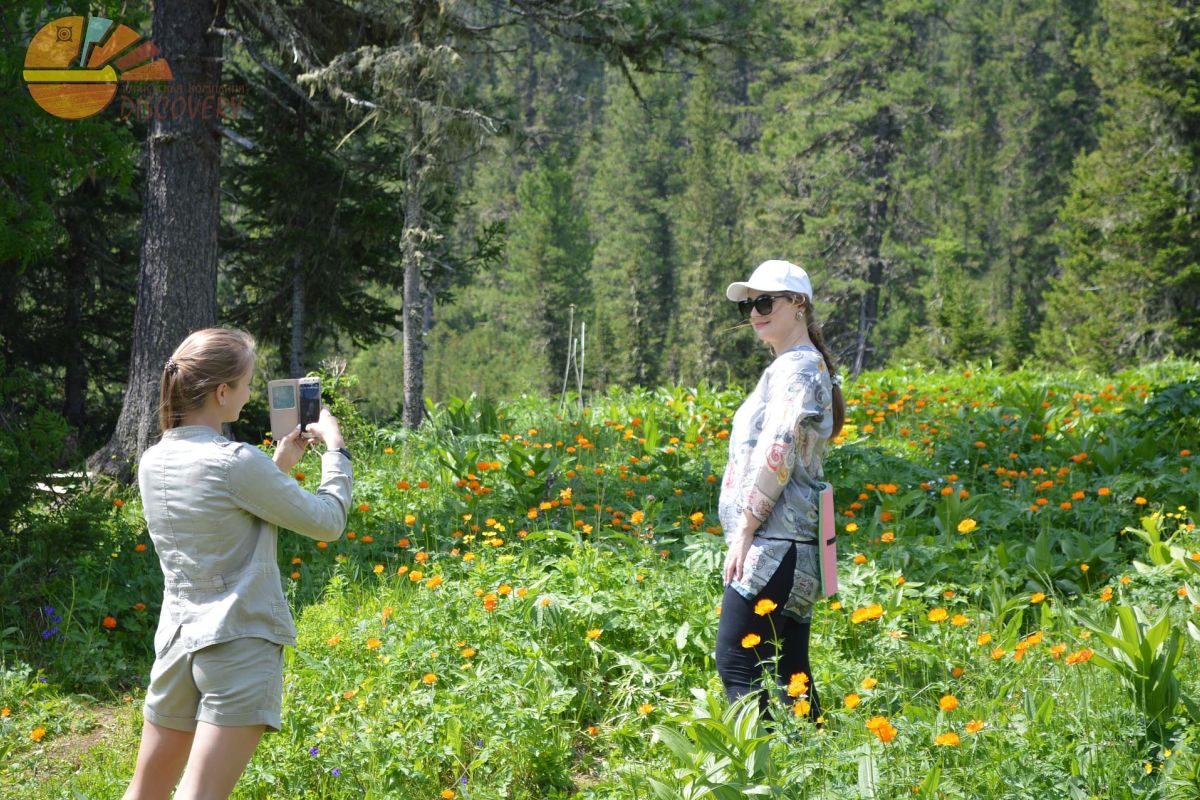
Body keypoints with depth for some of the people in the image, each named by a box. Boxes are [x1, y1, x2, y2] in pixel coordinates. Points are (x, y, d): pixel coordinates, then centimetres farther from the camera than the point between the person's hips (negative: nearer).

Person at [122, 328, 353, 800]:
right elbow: (327, 522, -6)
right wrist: (335, 450, 7)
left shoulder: (152, 463, 6)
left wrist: (278, 466, 17)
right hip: (240, 646, -7)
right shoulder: (238, 463, -15)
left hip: (176, 640, 7)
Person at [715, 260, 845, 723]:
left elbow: (776, 454, -19)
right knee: (790, 669, 10)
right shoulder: (804, 366, 22)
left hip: (771, 543, -10)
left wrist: (744, 529, -17)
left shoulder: (795, 368, -10)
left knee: (736, 661, -12)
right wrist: (745, 531, 22)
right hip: (790, 545, 10)